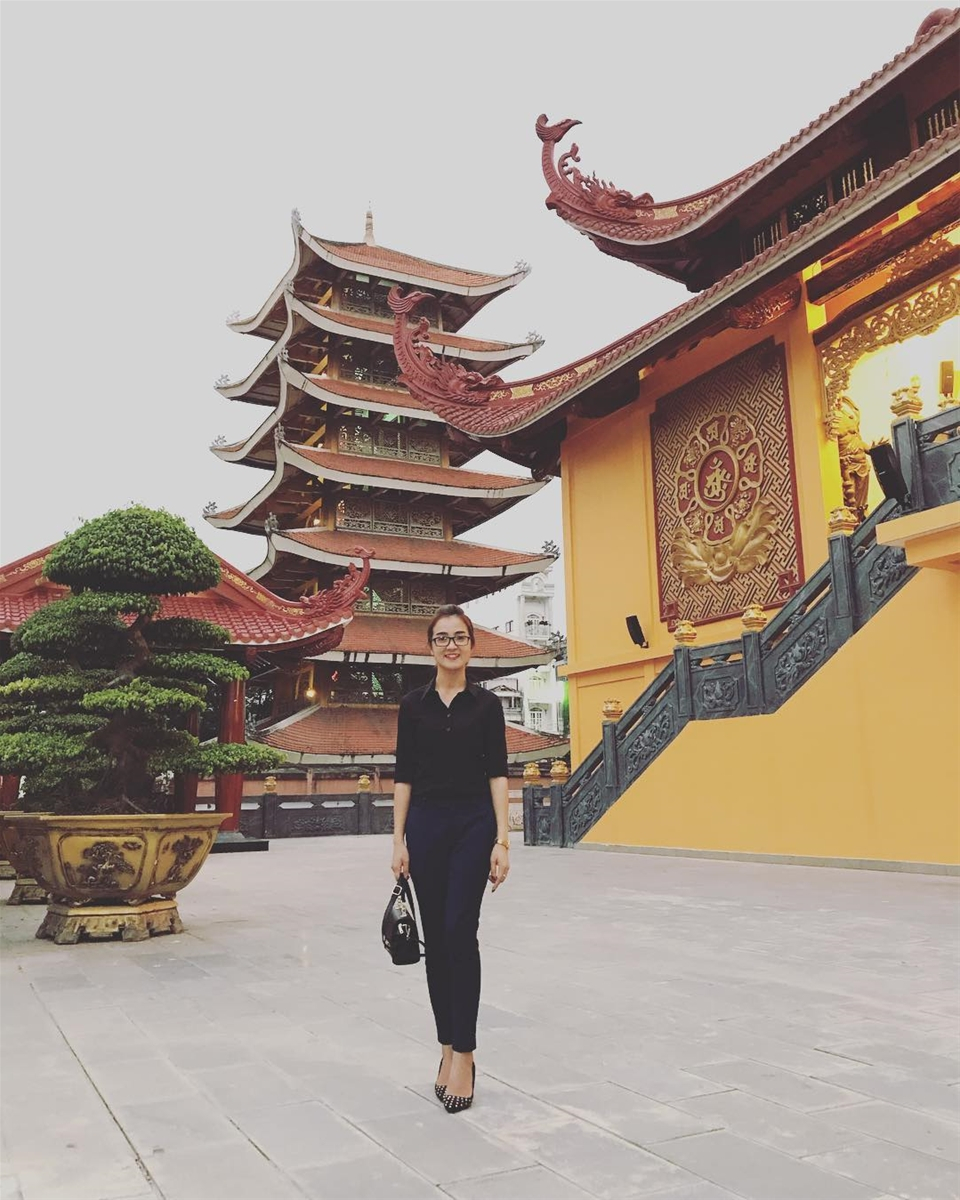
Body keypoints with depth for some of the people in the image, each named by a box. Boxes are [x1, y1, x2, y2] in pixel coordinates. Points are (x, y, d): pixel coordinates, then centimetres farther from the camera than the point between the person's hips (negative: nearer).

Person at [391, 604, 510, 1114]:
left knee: (460, 932, -11)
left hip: (473, 825, -2)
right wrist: (399, 841, -2)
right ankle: (448, 1047, 21)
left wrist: (502, 840, -10)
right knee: (435, 939, 7)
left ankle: (463, 1053, 0)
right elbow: (403, 776, 4)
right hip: (426, 825, 3)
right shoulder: (413, 704, 5)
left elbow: (497, 774, -3)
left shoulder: (486, 704, 1)